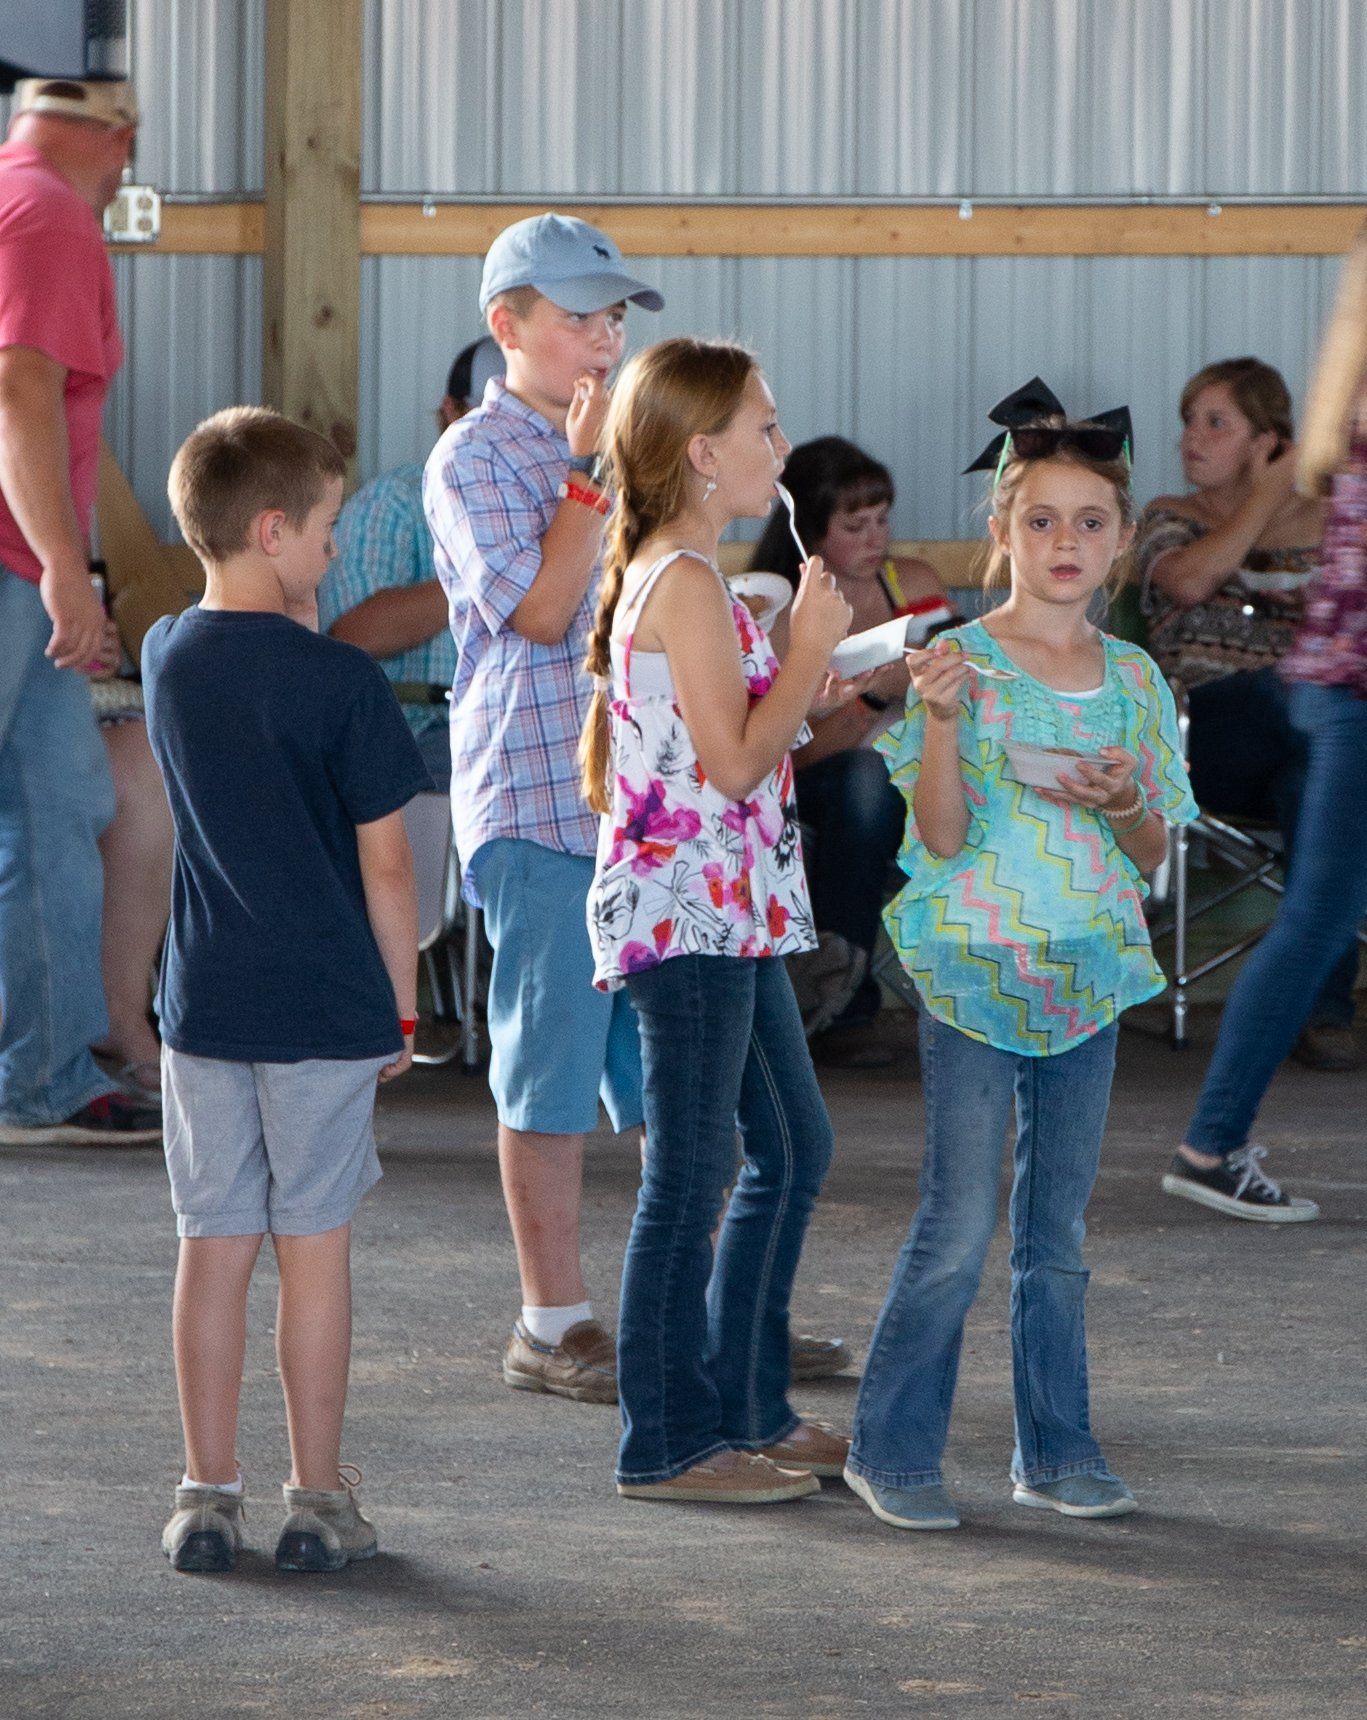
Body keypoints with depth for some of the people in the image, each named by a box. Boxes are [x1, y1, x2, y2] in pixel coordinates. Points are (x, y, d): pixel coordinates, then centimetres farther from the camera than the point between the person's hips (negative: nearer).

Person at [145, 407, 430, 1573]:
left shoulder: (168, 658, 2)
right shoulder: (341, 684, -13)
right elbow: (386, 867, -9)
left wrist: (297, 615, 10)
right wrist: (403, 1006, 1)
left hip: (204, 1002, 4)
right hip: (327, 1002, -4)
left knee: (216, 1245, 8)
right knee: (315, 1245, 3)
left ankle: (208, 1496, 11)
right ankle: (318, 1501, 9)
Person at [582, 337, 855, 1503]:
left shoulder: (665, 576, 16)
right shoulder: (687, 584, -15)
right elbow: (735, 762, -19)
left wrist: (802, 677, 17)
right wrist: (811, 650, -11)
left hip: (728, 917, 11)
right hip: (687, 910, -11)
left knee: (794, 1149, 16)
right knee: (691, 1178, -5)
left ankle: (747, 1408, 23)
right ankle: (668, 1443, 0)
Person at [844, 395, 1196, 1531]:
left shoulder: (1133, 679, 8)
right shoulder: (962, 661, -6)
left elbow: (1154, 858, 11)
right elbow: (943, 835, -13)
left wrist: (1128, 807, -11)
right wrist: (940, 718, -25)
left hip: (1089, 970, 5)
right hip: (974, 966, -4)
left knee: (1060, 1228, 10)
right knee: (961, 1223, -6)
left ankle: (1057, 1449, 17)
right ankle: (893, 1449, 4)